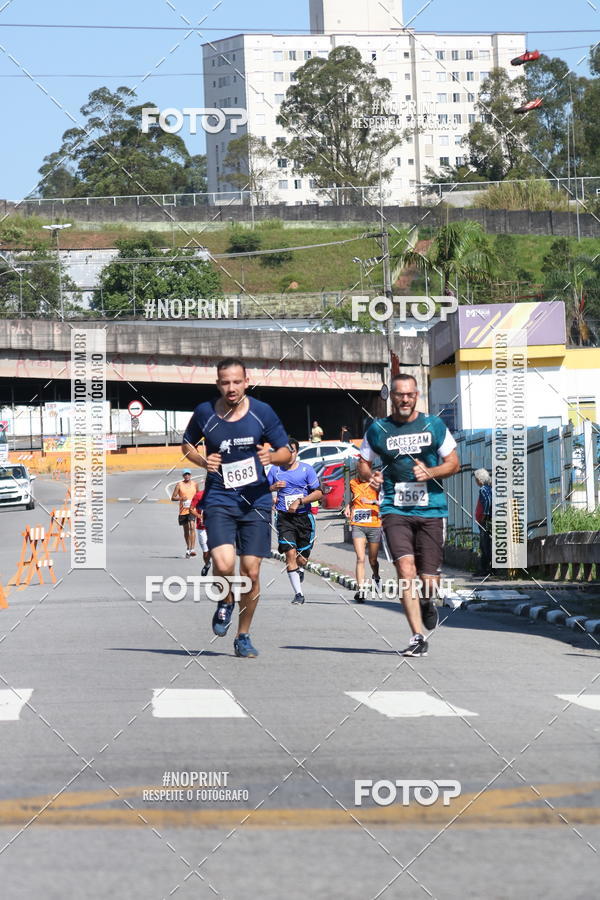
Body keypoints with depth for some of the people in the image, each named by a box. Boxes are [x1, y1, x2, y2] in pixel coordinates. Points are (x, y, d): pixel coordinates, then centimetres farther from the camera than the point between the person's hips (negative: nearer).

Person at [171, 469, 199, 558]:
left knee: (192, 527, -19)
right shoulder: (179, 485, 4)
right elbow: (173, 497, 3)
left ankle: (192, 549, -24)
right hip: (183, 510, 1)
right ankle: (188, 549, 28)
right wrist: (181, 498, -15)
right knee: (186, 530, 12)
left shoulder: (195, 484, 9)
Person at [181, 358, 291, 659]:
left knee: (251, 572, 1)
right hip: (219, 499, -1)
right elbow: (187, 444, 17)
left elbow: (286, 452, 5)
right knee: (223, 564, -21)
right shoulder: (204, 413, -2)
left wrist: (271, 456, -18)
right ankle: (226, 602, 14)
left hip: (255, 499, 1)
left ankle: (243, 636, 20)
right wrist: (203, 461, -4)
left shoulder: (261, 413, -2)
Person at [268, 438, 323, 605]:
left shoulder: (306, 469, 2)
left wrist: (299, 501, -12)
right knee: (290, 553, -15)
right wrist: (273, 488, -8)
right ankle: (298, 593, -12)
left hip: (304, 517, 0)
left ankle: (300, 570, 42)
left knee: (302, 559, 3)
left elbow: (318, 493, -1)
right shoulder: (275, 470, 6)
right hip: (285, 519, 0)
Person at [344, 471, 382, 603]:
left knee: (373, 560, 12)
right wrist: (348, 507, 9)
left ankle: (376, 577, 44)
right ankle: (360, 590, -16)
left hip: (374, 526, -1)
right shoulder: (353, 483, 8)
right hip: (357, 526, 1)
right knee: (360, 558, -13)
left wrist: (372, 502, -28)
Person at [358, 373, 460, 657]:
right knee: (406, 568, -18)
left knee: (429, 578, 0)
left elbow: (453, 463, 8)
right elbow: (363, 463, 16)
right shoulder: (377, 429, 6)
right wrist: (370, 475, -7)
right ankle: (418, 637, -16)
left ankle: (426, 602, 39)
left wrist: (430, 472, -10)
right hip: (395, 509, 0)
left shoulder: (434, 426, 5)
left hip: (431, 509, 1)